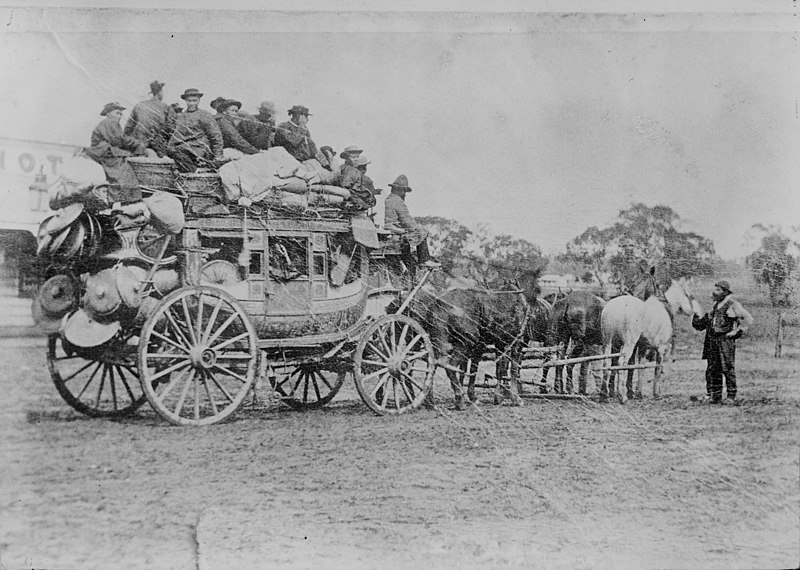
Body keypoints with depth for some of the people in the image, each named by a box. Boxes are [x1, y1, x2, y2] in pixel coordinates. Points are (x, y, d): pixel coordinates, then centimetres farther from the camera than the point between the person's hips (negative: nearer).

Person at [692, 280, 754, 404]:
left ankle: (731, 396, 3)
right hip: (712, 341, 7)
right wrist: (698, 321, 10)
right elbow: (708, 319, 28)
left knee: (728, 369, -4)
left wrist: (737, 331, -9)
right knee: (712, 370, 6)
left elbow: (748, 319, -6)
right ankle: (716, 396, 12)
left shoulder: (733, 305, -5)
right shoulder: (716, 305, 17)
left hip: (726, 340, -7)